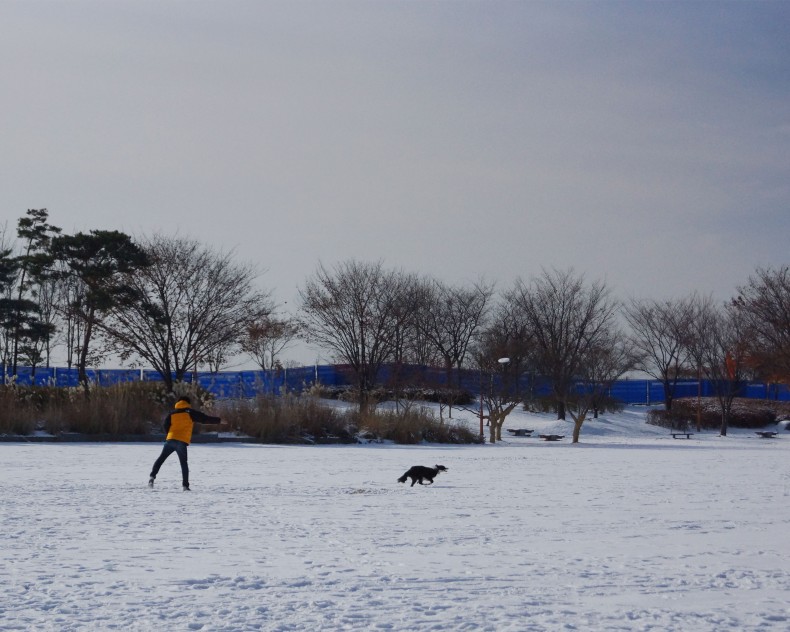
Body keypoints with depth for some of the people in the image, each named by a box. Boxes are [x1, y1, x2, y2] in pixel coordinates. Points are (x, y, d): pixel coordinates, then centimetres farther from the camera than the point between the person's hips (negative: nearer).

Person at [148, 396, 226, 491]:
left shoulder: (172, 413, 14)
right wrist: (219, 421, 13)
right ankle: (185, 485, -5)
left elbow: (165, 425, 6)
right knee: (184, 464, 3)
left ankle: (152, 477, 1)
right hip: (182, 442, -2)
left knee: (161, 458, 15)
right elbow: (205, 418, 6)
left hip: (170, 440, 2)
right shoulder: (190, 412, 6)